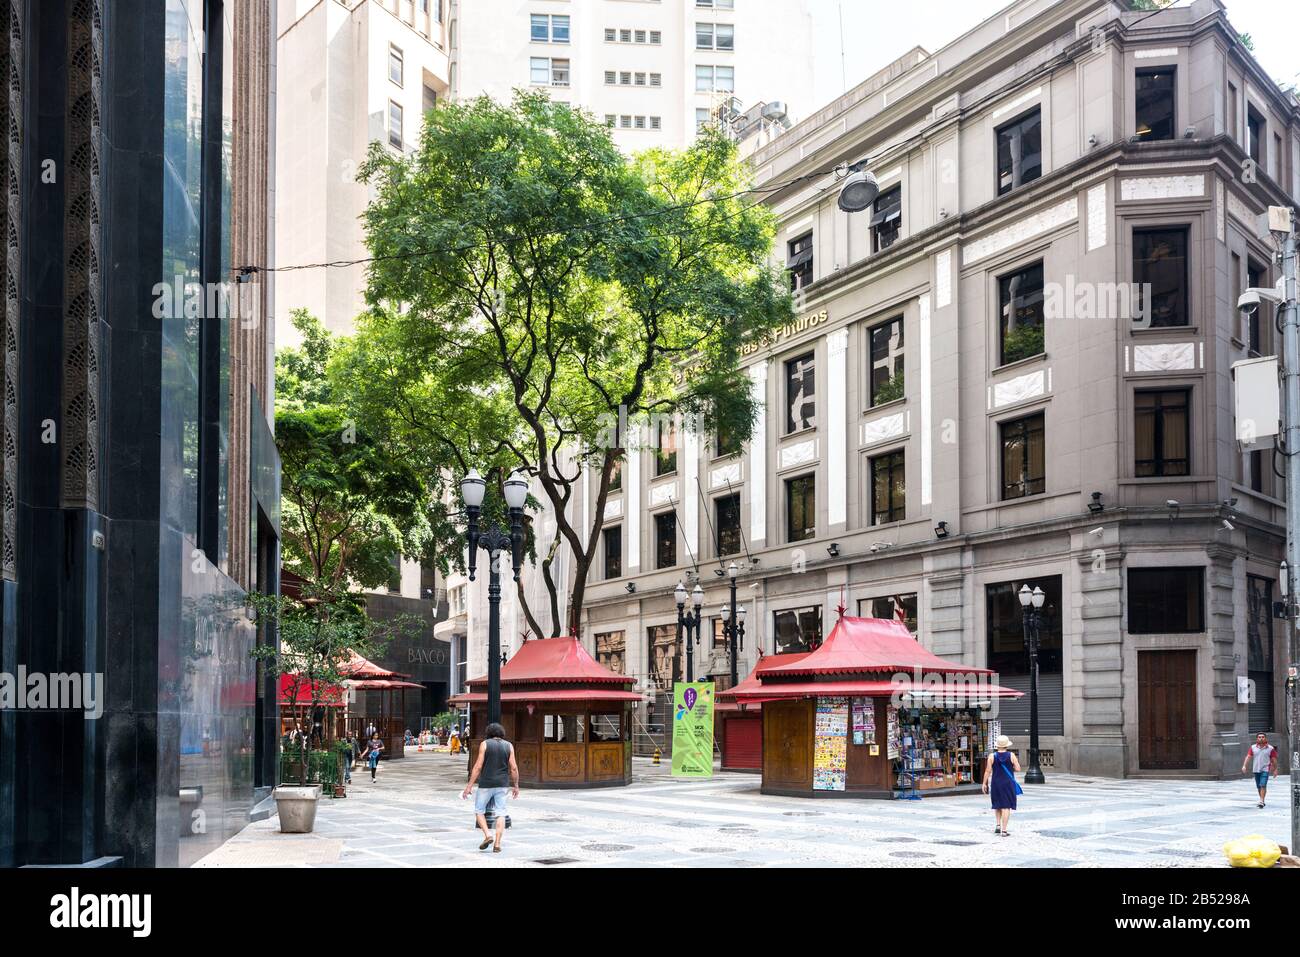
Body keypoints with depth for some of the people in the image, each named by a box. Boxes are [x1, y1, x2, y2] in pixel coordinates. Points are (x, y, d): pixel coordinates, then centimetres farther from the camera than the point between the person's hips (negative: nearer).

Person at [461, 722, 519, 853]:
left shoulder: (485, 744, -4)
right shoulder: (509, 746, 4)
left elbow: (478, 766, -8)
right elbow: (513, 767, 0)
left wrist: (470, 785, -6)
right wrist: (516, 786, 9)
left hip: (486, 784, -3)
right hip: (502, 784, 3)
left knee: (479, 811, 12)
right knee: (500, 814, 6)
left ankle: (487, 836, -5)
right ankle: (497, 844, 0)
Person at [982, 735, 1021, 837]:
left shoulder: (992, 756, -4)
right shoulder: (1011, 756, -6)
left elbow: (988, 771, -5)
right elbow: (1018, 768, -5)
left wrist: (985, 783, 2)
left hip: (996, 783, 1)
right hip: (1008, 783, -1)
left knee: (998, 805, 22)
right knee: (1006, 806, 0)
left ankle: (998, 824, 11)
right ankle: (1004, 830, -4)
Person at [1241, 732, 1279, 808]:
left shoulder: (1270, 748, -1)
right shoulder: (1253, 747, 4)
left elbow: (1274, 760, 4)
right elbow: (1248, 757, -1)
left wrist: (1275, 770, 5)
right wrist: (1244, 766, -12)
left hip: (1265, 770, -3)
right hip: (1256, 770, 3)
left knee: (1263, 785, -15)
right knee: (1259, 786, 11)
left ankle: (1261, 801, -17)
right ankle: (1262, 800, 25)